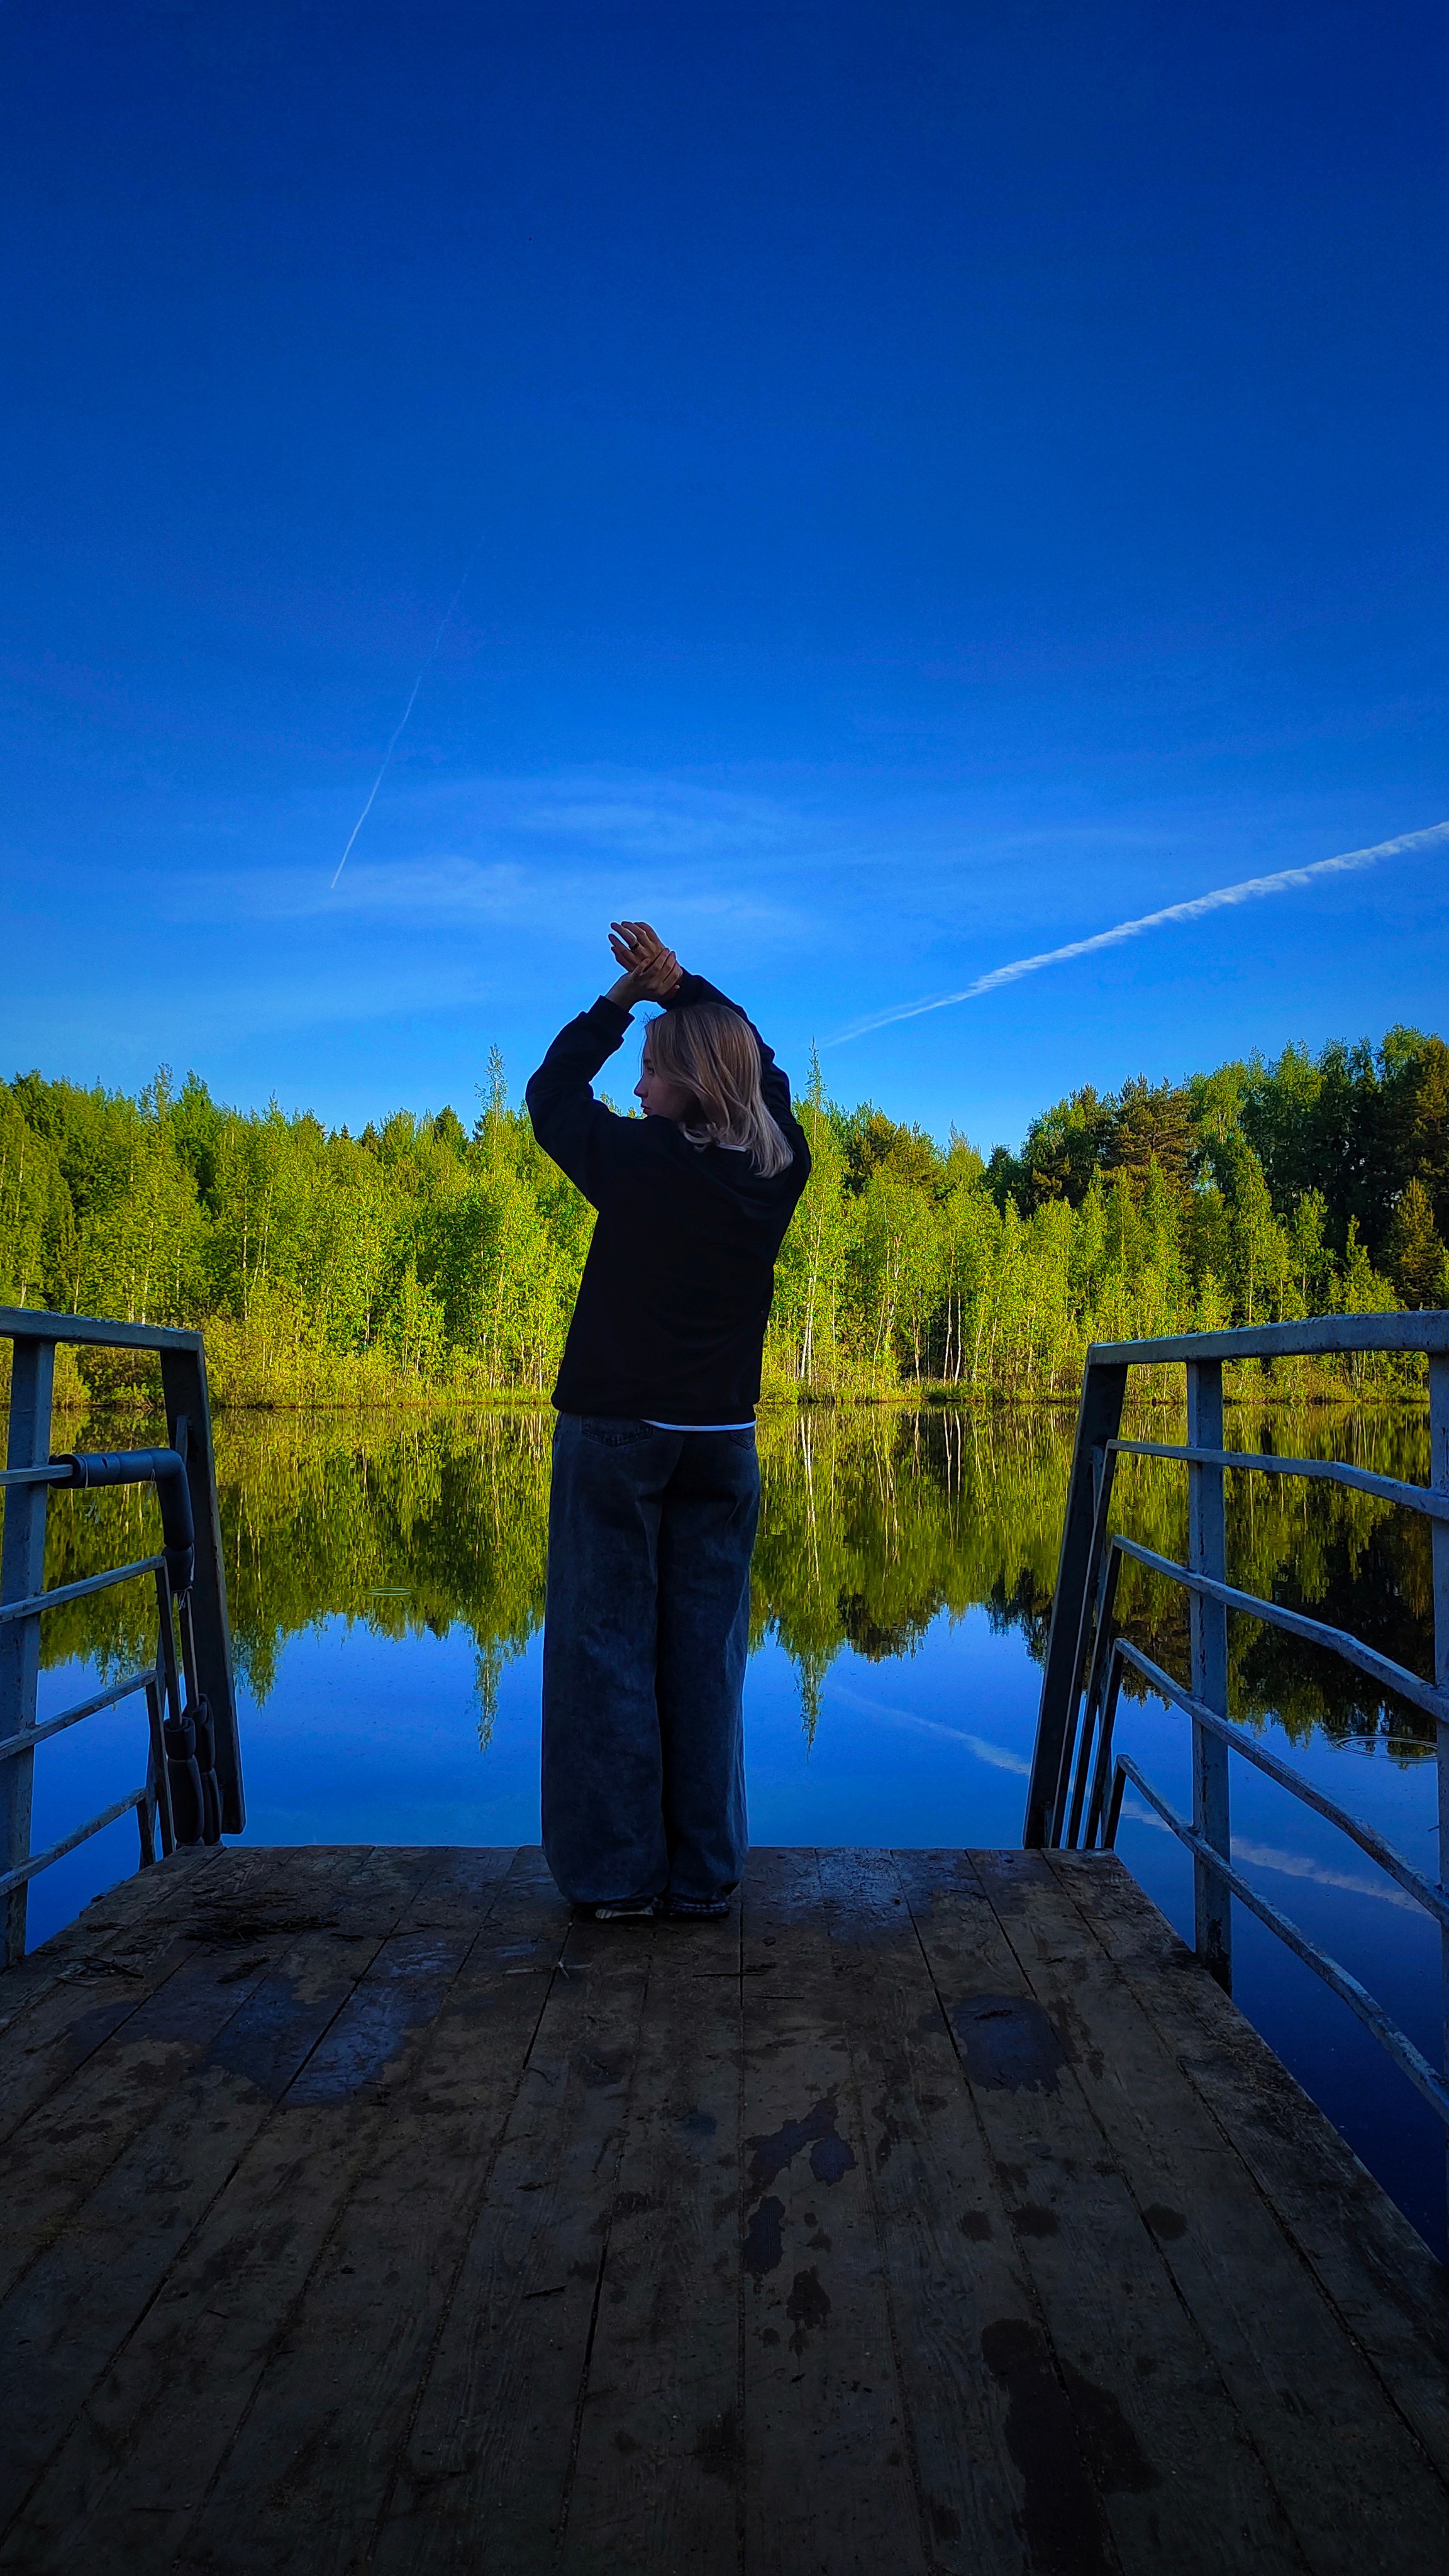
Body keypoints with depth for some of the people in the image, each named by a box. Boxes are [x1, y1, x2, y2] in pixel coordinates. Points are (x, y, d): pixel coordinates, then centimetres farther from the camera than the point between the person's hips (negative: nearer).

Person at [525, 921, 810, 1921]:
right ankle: (705, 1874, 17)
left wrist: (624, 996, 11)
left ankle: (617, 1874, 11)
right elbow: (762, 1065, 18)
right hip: (722, 1440, 4)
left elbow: (551, 1090, 6)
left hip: (615, 1433, -4)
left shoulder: (637, 1158, -12)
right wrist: (679, 986, 15)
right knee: (705, 1654, 10)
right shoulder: (779, 1167, -1)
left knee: (606, 1649, 5)